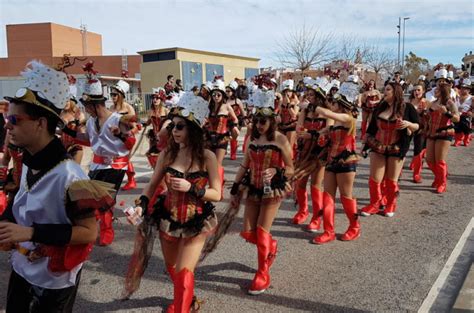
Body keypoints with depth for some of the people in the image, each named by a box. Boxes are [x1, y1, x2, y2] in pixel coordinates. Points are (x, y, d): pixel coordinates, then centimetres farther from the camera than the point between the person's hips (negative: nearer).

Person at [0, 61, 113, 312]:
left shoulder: (68, 176, -27)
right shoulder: (28, 164, -2)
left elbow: (89, 232, -23)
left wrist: (31, 233, -28)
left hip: (54, 281, -7)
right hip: (21, 270, 7)